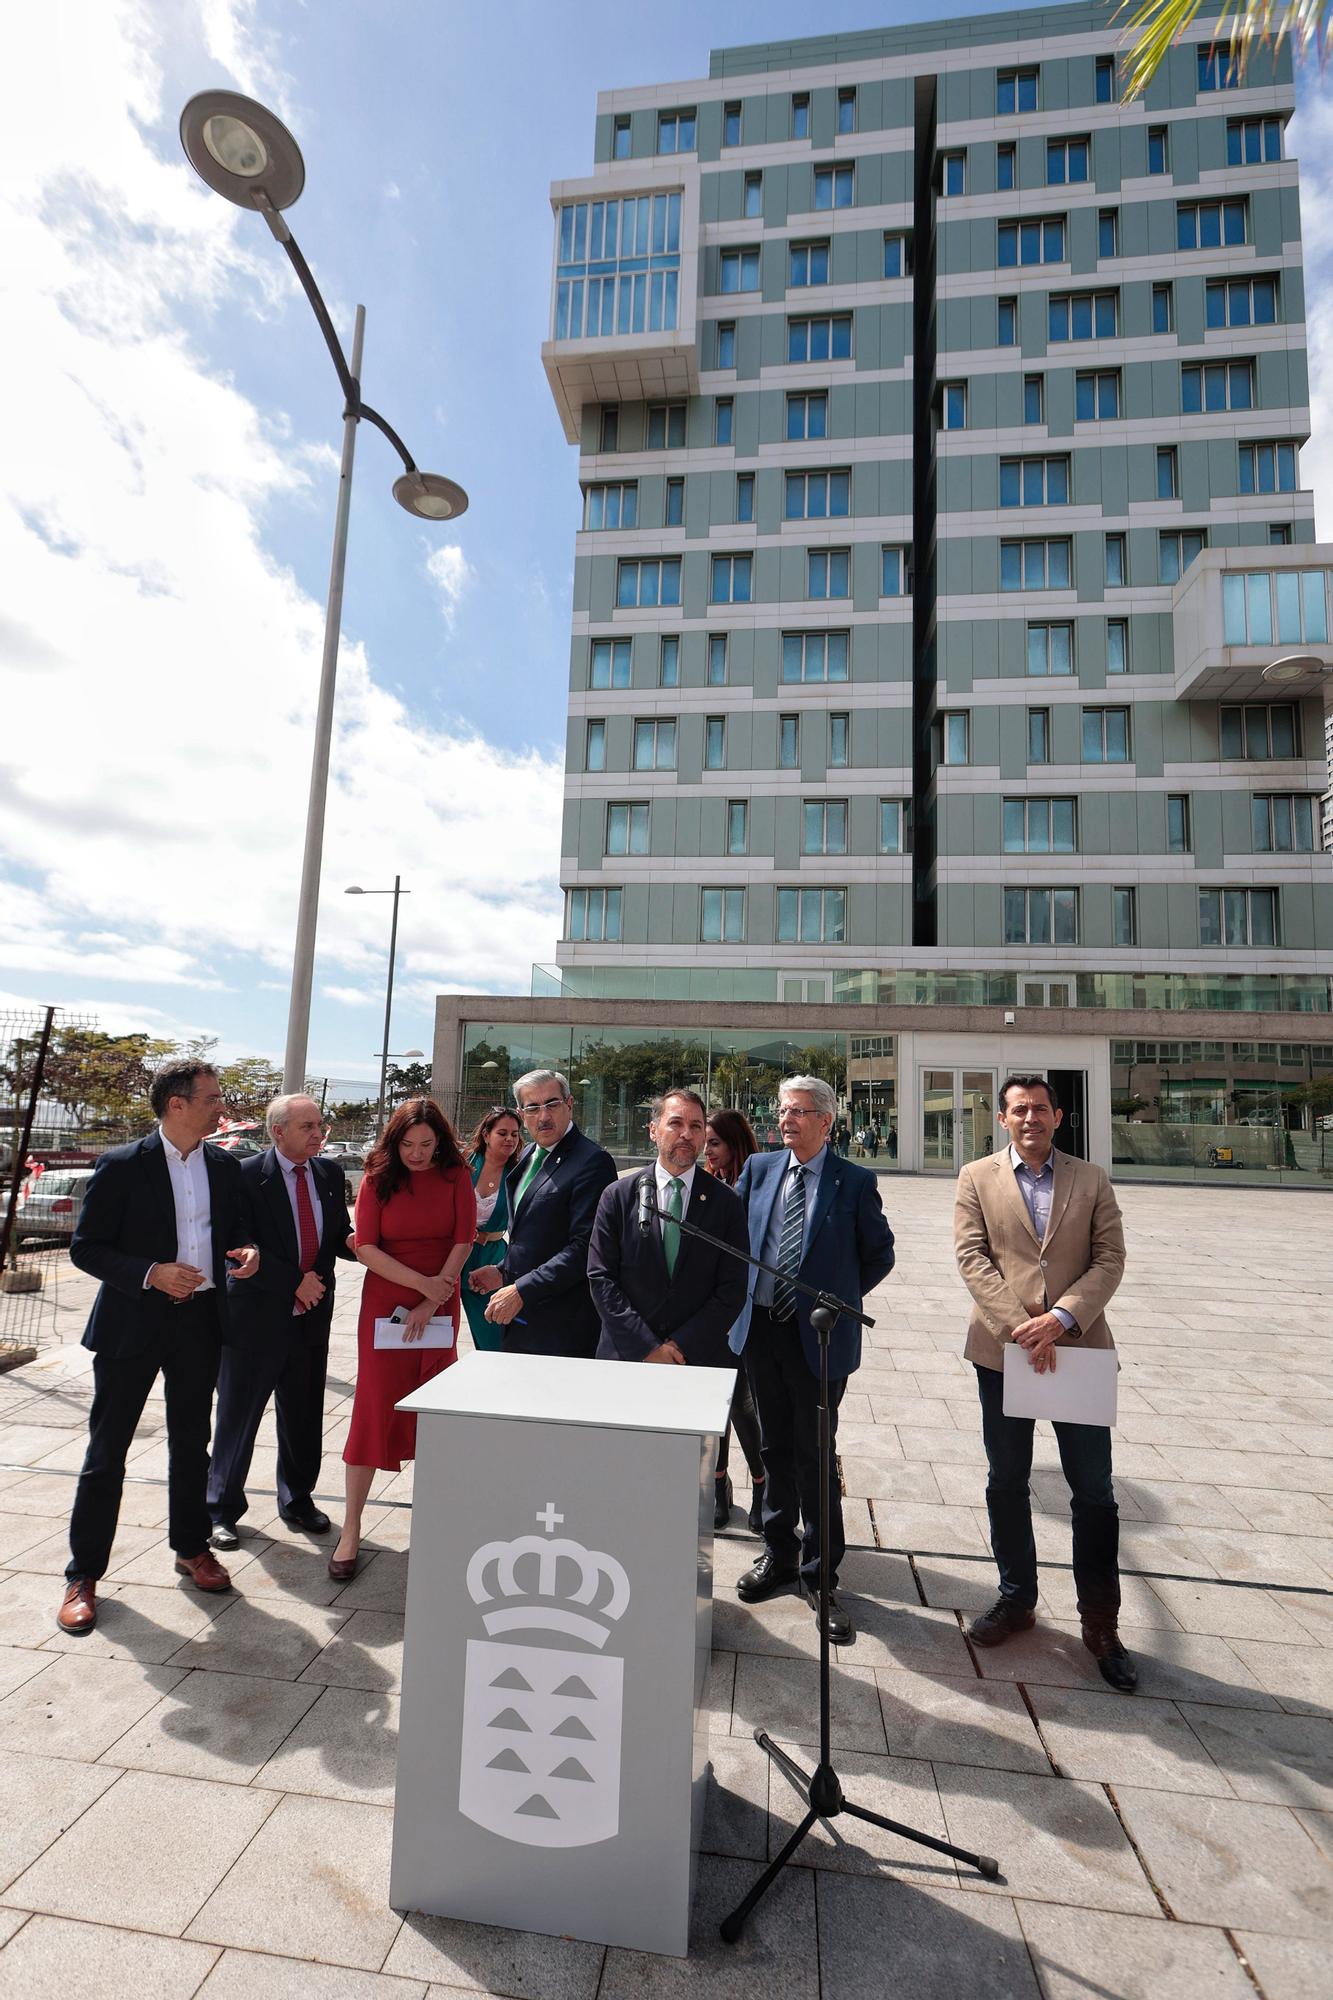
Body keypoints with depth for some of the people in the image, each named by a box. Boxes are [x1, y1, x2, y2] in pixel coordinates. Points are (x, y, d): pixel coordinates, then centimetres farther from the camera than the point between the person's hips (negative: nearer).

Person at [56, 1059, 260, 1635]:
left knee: (191, 1443, 18)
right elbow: (85, 1248, -10)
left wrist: (246, 1250, -10)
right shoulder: (121, 1166, -13)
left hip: (199, 1322, 5)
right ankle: (84, 1574, 25)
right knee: (106, 1452, 7)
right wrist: (150, 1274, -23)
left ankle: (191, 1548, 36)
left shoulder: (224, 1166, 2)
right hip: (132, 1324, -4)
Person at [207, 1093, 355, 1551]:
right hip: (256, 1316, -4)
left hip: (312, 1317, 5)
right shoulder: (246, 1175, -13)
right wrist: (296, 1281, -20)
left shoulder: (330, 1173, 3)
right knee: (238, 1417, 10)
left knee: (304, 1418, 17)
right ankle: (222, 1509, 31)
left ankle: (297, 1500, 37)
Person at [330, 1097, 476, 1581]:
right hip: (385, 1302, -1)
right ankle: (351, 1528, 10)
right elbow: (366, 1248, -9)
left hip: (439, 1305, 1)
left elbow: (463, 1241, -7)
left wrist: (431, 1304, -13)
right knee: (375, 1406, 0)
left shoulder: (456, 1177, -4)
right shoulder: (378, 1178, -5)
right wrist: (423, 1283, -17)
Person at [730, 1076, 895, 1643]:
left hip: (818, 1336, -3)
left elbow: (880, 1254, 2)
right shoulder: (758, 1169, 1)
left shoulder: (855, 1182, -8)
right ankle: (779, 1555, 36)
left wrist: (838, 1298, 3)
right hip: (760, 1329, 4)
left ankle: (819, 1574, 25)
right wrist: (744, 1293, 8)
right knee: (775, 1448, 18)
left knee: (814, 1456, 7)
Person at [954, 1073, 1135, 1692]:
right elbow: (971, 1256, -7)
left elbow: (1110, 1258, -4)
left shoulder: (1091, 1181, 4)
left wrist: (1063, 1317, -17)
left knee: (1094, 1494, 7)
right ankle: (1016, 1599, 33)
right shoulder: (977, 1179, 1)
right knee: (1006, 1485, 14)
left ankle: (1100, 1624, 25)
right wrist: (1020, 1323, -17)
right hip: (1002, 1351, 0)